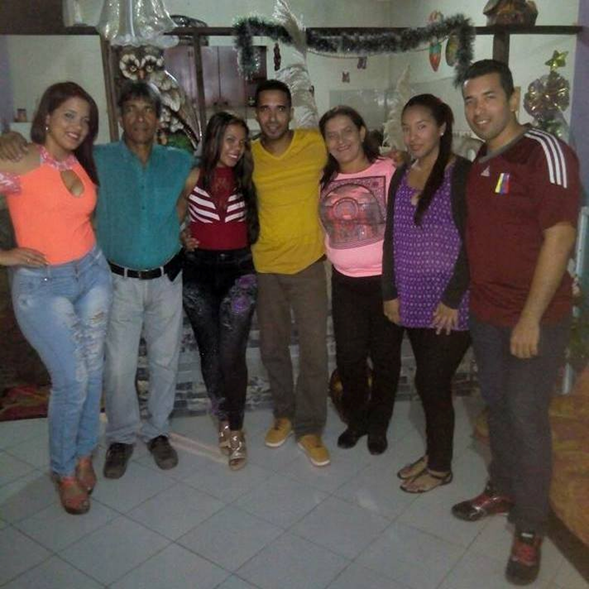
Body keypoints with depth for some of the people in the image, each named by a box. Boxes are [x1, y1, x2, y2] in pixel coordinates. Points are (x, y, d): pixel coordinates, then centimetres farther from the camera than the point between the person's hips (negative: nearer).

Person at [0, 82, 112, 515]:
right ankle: (64, 471, 22)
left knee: (93, 370, 11)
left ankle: (84, 454, 33)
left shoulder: (82, 166, 7)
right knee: (72, 380, -3)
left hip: (92, 274, 6)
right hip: (41, 285, -5)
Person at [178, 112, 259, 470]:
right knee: (210, 352, 10)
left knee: (232, 353, -7)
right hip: (199, 272, 0)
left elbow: (254, 225, 11)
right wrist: (182, 241, -4)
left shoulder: (246, 180, 4)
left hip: (239, 270, 0)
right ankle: (224, 418, 28)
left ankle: (236, 428, 9)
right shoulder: (193, 177, -1)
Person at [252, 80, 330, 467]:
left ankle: (309, 428, 18)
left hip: (308, 264, -2)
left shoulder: (315, 144, -8)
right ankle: (285, 412, 35)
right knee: (272, 347, 13)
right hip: (264, 267, 2)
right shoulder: (249, 155, -2)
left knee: (314, 351, 1)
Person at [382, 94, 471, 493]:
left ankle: (440, 467, 19)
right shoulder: (402, 176, 11)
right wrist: (391, 293, 7)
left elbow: (471, 243, -13)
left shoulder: (462, 173, -8)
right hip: (413, 301, 6)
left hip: (449, 302, -5)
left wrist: (453, 299, -16)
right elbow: (392, 238, 12)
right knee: (430, 382, 14)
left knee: (432, 383, 0)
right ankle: (433, 454, 30)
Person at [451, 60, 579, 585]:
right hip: (486, 313, 7)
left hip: (534, 318, -7)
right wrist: (471, 297, 8)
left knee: (527, 418, 1)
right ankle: (502, 489, 38)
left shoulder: (544, 152, -13)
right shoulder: (480, 161, 10)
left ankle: (530, 530, 19)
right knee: (497, 406, 18)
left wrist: (531, 317, -20)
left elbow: (560, 236, -18)